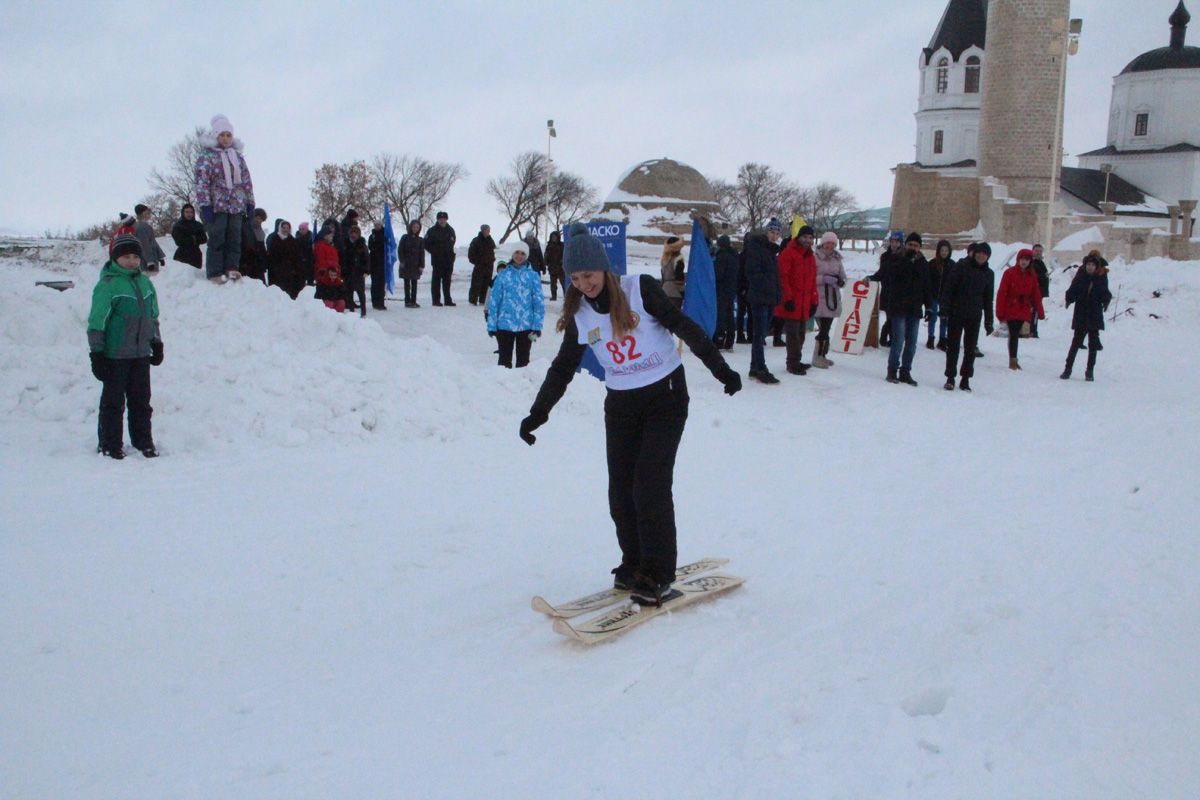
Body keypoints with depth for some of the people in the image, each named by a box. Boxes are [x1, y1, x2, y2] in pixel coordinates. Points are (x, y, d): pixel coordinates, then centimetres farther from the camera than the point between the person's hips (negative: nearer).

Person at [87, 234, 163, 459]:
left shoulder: (145, 283, 9)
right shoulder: (107, 285, -10)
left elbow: (153, 316, 20)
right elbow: (96, 321, -10)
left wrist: (157, 344, 22)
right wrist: (97, 353, -13)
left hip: (141, 354, 6)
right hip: (115, 355, -5)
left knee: (141, 399, 12)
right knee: (113, 400, 3)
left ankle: (143, 441, 21)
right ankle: (110, 444, 13)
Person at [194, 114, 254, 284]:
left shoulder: (238, 156, 16)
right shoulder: (206, 157, -2)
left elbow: (247, 181, 19)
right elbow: (202, 182, -8)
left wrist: (250, 203, 13)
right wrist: (205, 205, -15)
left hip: (237, 206, 5)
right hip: (217, 205, -5)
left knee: (234, 238, 2)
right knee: (217, 239, -6)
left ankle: (231, 268, 6)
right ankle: (215, 272, -3)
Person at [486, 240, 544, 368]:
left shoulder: (532, 276, 0)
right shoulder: (503, 275, 0)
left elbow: (539, 302, -1)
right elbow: (494, 301, 1)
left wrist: (537, 326, -7)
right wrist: (492, 325, -2)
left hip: (526, 326, 0)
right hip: (505, 325, 0)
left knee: (523, 360, 12)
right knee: (505, 359, 7)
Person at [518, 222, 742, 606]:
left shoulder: (640, 289, -12)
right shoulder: (579, 316, 1)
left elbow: (685, 327, -11)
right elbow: (562, 369, 9)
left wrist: (720, 367, -16)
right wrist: (537, 413, 5)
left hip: (665, 396, -4)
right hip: (620, 405, 5)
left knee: (650, 486, -11)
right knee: (621, 491, 3)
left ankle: (658, 573, 0)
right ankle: (634, 563, 21)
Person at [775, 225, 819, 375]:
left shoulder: (810, 256, 18)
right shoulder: (788, 253, -6)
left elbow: (813, 281, 21)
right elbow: (783, 277, -12)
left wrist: (813, 301, 16)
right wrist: (788, 298, -17)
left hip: (804, 304, 7)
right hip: (791, 303, -7)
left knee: (800, 333, 11)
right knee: (793, 333, -7)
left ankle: (795, 361, 19)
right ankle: (793, 364, -3)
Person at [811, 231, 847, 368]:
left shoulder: (837, 259, 11)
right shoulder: (815, 257, -6)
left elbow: (843, 277, 16)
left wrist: (840, 281, -6)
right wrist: (823, 278, -20)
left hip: (833, 299, 6)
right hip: (819, 299, -6)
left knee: (826, 328, 12)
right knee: (823, 329, -10)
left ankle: (822, 355, 22)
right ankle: (817, 358, 1)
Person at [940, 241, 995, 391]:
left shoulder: (988, 274, 8)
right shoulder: (961, 266, -3)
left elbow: (988, 298, 13)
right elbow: (948, 288, -5)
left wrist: (988, 321, 11)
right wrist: (945, 309, -13)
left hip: (974, 316, 3)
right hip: (956, 313, -3)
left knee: (971, 348, 4)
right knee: (953, 346, 1)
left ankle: (965, 379, 12)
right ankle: (950, 378, 8)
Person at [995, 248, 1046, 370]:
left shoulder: (1032, 275, 5)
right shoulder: (1010, 273, -8)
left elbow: (1036, 294, 7)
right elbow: (1001, 293, -9)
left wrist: (1040, 312, 5)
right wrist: (1000, 313, -11)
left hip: (1024, 311, 4)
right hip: (1011, 310, -4)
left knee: (1016, 335, 9)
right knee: (1013, 335, -8)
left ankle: (1013, 360, 20)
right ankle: (1013, 361, -1)